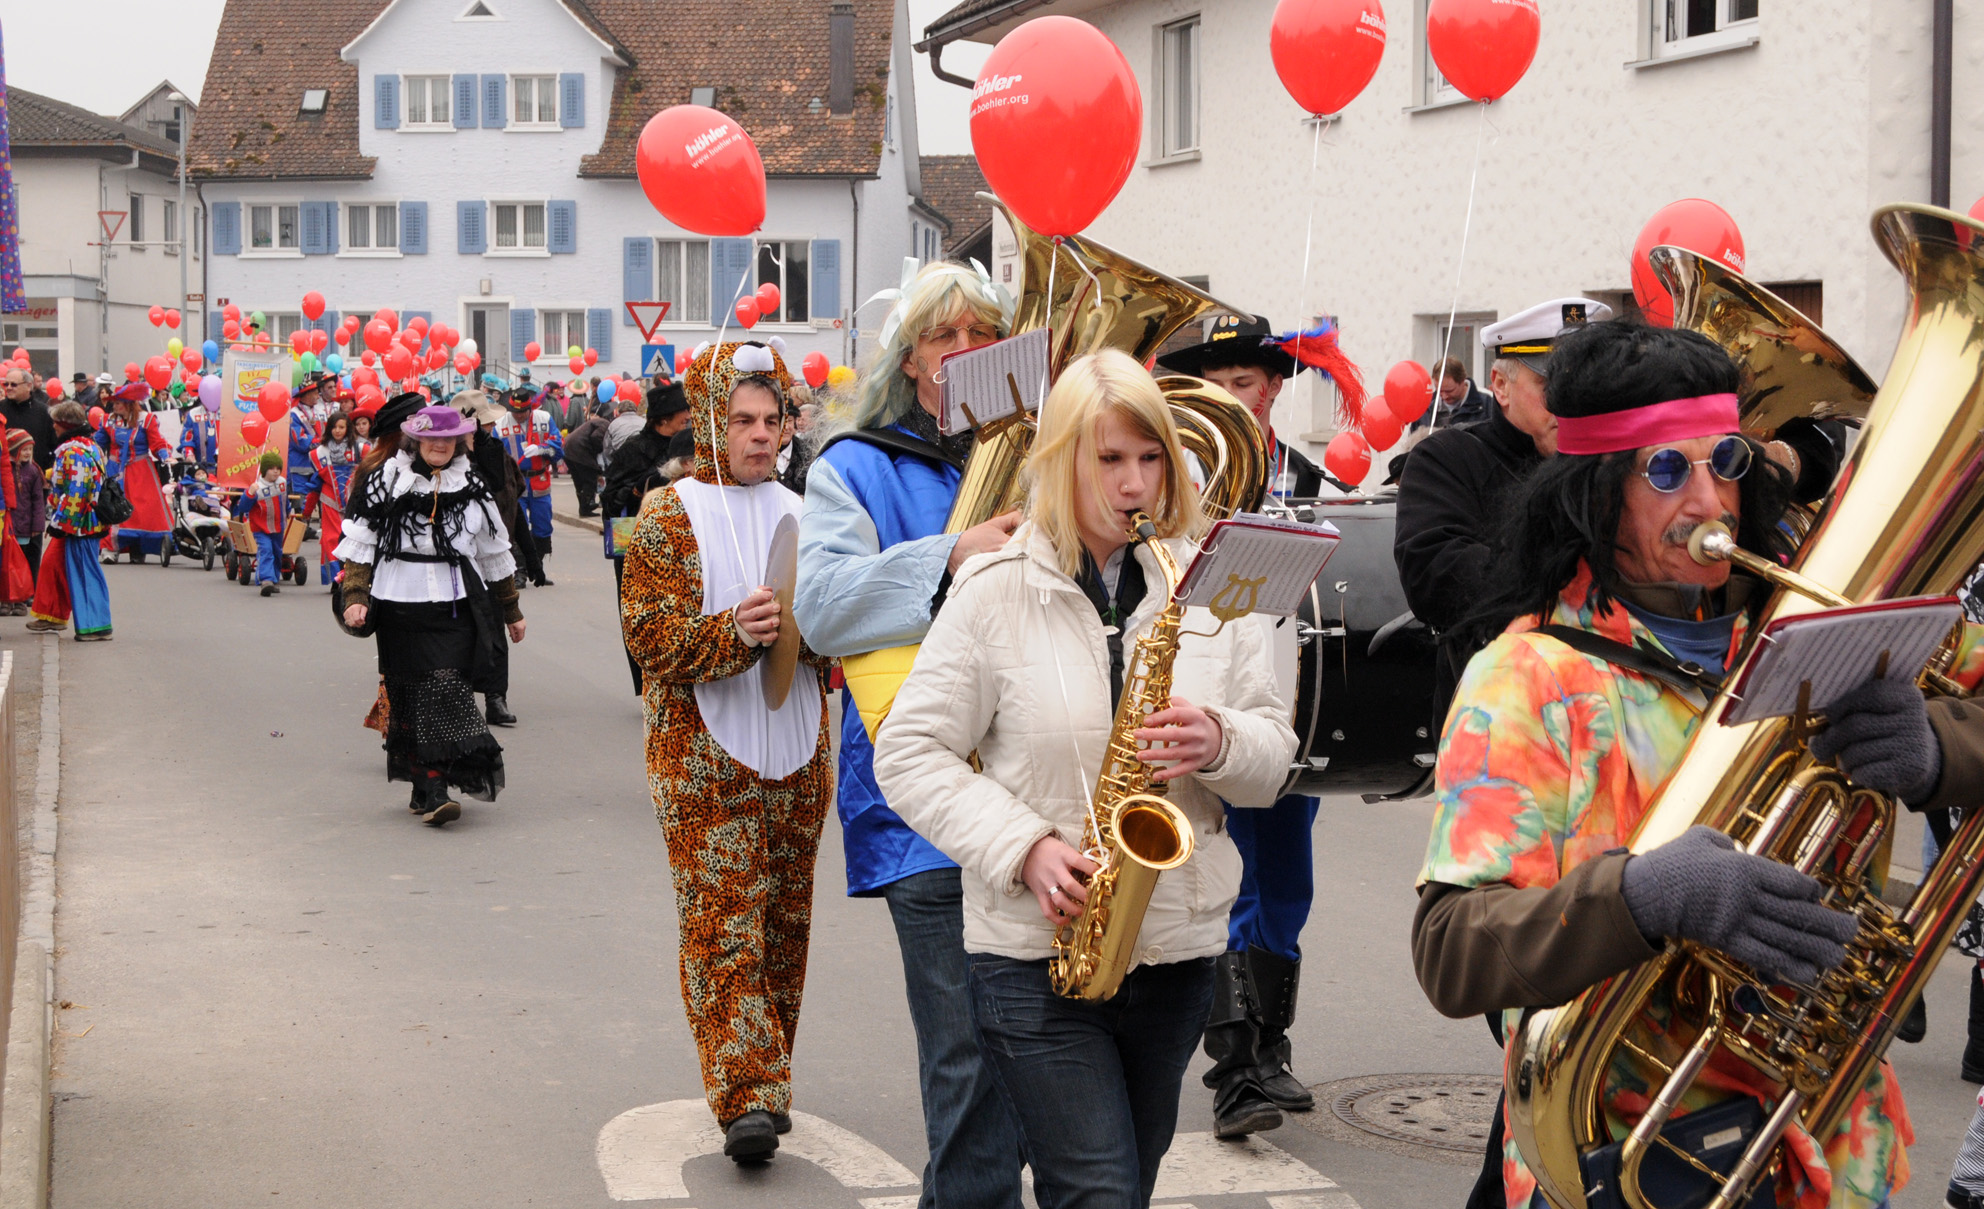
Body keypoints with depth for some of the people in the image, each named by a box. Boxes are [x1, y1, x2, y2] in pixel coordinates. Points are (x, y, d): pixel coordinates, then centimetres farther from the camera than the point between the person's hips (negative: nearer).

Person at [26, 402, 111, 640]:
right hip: (83, 522, 11)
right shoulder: (89, 446, 13)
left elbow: (75, 493, -25)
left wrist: (59, 522, -20)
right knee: (52, 562, 19)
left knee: (85, 571, -5)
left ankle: (96, 627, -1)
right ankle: (51, 617, 29)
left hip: (78, 522, -11)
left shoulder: (74, 452, -20)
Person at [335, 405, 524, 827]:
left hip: (455, 608, 1)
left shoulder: (472, 487, 11)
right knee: (408, 696, -1)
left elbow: (495, 555, 20)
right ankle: (427, 789, 5)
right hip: (401, 607, -1)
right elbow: (359, 545, 3)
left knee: (447, 690, -10)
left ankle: (432, 790, -7)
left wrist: (511, 610, 25)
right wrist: (355, 598, -9)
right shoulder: (384, 483, 3)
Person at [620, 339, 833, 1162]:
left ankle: (766, 1081, 22)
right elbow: (651, 636, -10)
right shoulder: (670, 518, -2)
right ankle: (747, 1096, -10)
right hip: (704, 756, -5)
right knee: (723, 922, -9)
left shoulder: (800, 516, 12)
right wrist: (734, 631, -26)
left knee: (785, 922, 10)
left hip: (797, 752, 5)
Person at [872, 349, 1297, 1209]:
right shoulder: (997, 591, -4)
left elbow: (1274, 757, 9)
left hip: (1178, 949, 4)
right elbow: (908, 756, -4)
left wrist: (1219, 742, -14)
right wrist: (1024, 848, -16)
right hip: (1036, 950, -4)